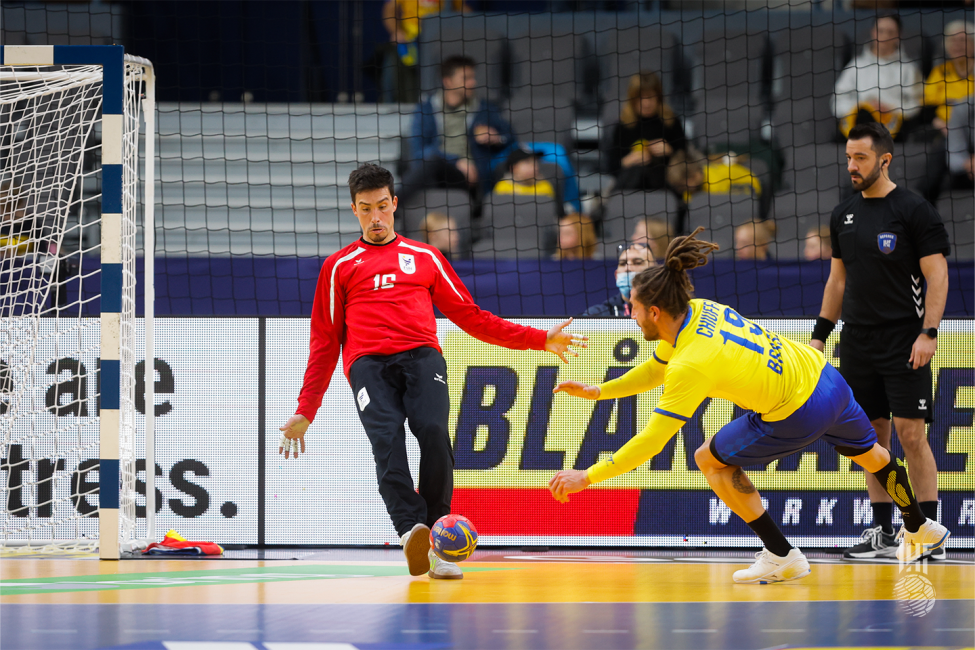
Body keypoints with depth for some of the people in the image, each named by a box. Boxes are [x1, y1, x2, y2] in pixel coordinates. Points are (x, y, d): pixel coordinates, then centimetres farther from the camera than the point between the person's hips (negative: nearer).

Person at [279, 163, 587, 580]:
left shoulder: (425, 258, 26)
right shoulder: (339, 267, 24)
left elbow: (470, 317, 27)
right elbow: (325, 343, 23)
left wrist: (539, 340, 19)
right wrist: (305, 412, 17)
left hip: (421, 356, 0)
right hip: (368, 362, 0)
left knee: (433, 433, -27)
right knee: (386, 440, -27)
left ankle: (436, 545, -25)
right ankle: (411, 532, -46)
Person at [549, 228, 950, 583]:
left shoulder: (691, 366, -27)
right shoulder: (698, 311, -4)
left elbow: (650, 443, -26)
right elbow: (655, 370, 13)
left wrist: (587, 477, -22)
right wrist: (597, 391, 5)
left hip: (797, 414, -8)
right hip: (823, 375, 8)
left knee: (711, 460, 5)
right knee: (868, 452, 33)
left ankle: (782, 557, 8)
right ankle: (920, 529, 59)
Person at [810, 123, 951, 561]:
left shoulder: (914, 210, -7)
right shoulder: (844, 215, 12)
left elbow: (937, 275, -9)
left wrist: (928, 333, -18)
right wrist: (820, 334, 14)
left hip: (904, 341, -6)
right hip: (857, 342, 6)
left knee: (910, 432, -9)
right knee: (872, 435, 6)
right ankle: (883, 533, 11)